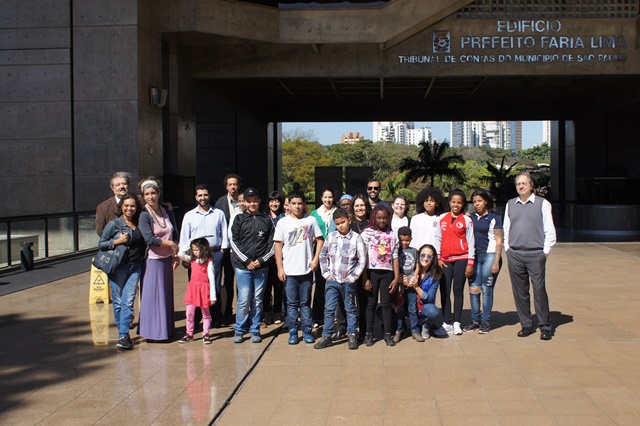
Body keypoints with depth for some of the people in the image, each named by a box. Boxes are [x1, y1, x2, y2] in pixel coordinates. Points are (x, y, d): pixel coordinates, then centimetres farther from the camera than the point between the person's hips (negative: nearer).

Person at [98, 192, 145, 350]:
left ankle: (123, 336, -7)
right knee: (118, 302, 4)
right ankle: (123, 332, 17)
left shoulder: (139, 224, 9)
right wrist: (117, 241, -14)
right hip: (118, 266, -2)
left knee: (128, 301, -6)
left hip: (135, 267, 2)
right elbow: (101, 244, 0)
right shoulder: (114, 224, -2)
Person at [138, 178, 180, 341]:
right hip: (154, 260, -6)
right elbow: (150, 239, -19)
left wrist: (175, 254, 4)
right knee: (154, 295, -2)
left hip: (167, 259, 6)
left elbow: (175, 234, 13)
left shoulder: (165, 211, 9)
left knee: (167, 294, 11)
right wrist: (170, 244, -12)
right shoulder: (144, 215, -9)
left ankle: (166, 329, 20)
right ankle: (153, 330, 7)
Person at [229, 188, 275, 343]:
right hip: (242, 266, -1)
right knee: (244, 299, -5)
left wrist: (261, 260, -6)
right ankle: (239, 330, 8)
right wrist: (247, 261, -7)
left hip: (261, 266, 1)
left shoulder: (267, 220, 9)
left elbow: (272, 243, 6)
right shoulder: (239, 219, 6)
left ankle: (255, 330, 15)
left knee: (257, 299, 5)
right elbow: (234, 242, 1)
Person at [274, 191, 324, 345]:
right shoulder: (283, 222, 1)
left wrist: (316, 259, -3)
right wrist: (280, 268, -3)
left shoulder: (311, 221, 2)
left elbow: (320, 240, 8)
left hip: (306, 269, 0)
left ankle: (307, 331, 15)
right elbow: (278, 246, 2)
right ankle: (293, 332, 13)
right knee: (292, 303, 6)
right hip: (289, 270, 0)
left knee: (305, 303, 8)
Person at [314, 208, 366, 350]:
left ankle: (352, 336, 17)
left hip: (348, 281, -2)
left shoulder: (356, 238, -5)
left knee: (350, 309, 8)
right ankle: (327, 337, 11)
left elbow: (362, 260, -4)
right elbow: (323, 255, 11)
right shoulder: (330, 237, 4)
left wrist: (353, 277, -8)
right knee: (329, 309, 4)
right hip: (332, 280, 3)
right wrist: (326, 273, 2)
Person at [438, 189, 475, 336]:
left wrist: (470, 263, -3)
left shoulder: (466, 220, 3)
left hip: (461, 259, -2)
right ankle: (447, 323, 3)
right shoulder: (442, 218, 9)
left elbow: (471, 242, 2)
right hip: (445, 260, 2)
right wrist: (438, 258, 4)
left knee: (458, 290, 3)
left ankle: (456, 323, 10)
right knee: (445, 291, -2)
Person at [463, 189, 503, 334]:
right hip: (474, 256, 4)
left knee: (487, 289, -1)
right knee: (473, 289, 2)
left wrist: (496, 262, -9)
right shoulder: (471, 217, 13)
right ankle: (475, 321, 12)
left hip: (489, 255, -4)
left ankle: (485, 322, 7)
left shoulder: (494, 218, 0)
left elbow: (499, 241, -2)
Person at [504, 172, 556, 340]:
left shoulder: (542, 203, 2)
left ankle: (545, 326, 7)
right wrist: (507, 249, 10)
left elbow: (550, 231, 2)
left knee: (539, 290, -4)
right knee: (520, 291, 6)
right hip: (514, 255, 3)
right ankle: (526, 325, 16)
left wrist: (545, 251, -3)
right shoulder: (510, 204, 13)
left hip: (536, 255, -3)